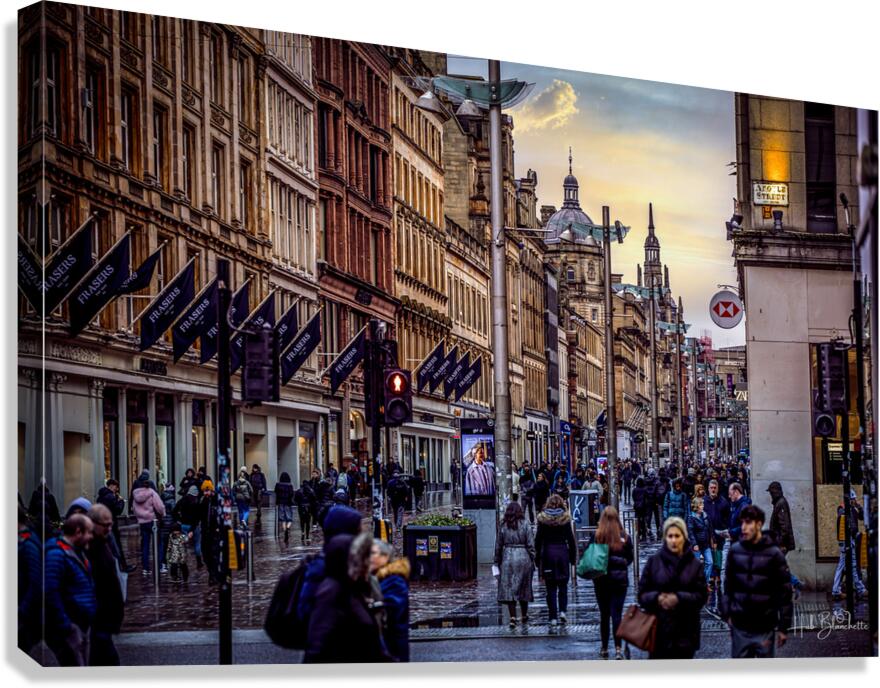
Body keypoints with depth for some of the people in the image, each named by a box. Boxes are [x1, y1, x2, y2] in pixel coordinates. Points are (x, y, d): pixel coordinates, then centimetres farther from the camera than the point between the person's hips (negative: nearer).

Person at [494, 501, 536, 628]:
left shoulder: (503, 527, 1)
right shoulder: (525, 526, -3)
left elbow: (498, 546, 4)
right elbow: (531, 546, -4)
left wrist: (497, 562, 12)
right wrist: (532, 561, 4)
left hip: (507, 559, 0)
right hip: (523, 559, 0)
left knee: (509, 589, 1)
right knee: (523, 588, 13)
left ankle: (513, 618, -9)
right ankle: (524, 617, 24)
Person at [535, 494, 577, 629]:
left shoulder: (543, 519, -2)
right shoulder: (565, 518, -2)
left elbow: (538, 539, 0)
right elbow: (571, 539, 0)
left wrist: (537, 558, 7)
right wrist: (573, 557, 8)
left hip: (548, 553, 0)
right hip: (563, 551, 0)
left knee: (551, 587, 3)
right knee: (563, 584, 15)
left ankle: (553, 618, 1)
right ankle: (562, 611, 1)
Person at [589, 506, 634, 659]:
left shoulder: (596, 536, -9)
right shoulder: (624, 537, -6)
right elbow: (630, 559, 4)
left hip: (601, 580, 0)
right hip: (620, 580, 0)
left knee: (604, 614, 11)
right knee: (617, 613, 0)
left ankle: (604, 648, 17)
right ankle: (618, 648, -11)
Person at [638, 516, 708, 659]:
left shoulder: (694, 564, 4)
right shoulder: (654, 561, 4)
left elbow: (702, 595, -1)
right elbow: (642, 593, 4)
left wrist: (679, 598, -16)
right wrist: (657, 597, -16)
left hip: (685, 631, 1)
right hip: (659, 628, 0)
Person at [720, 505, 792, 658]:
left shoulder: (773, 553, -7)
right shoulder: (735, 550, 1)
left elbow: (785, 591, -4)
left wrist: (783, 627, -5)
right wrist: (727, 613, 5)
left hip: (765, 628, -2)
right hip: (740, 627, 2)